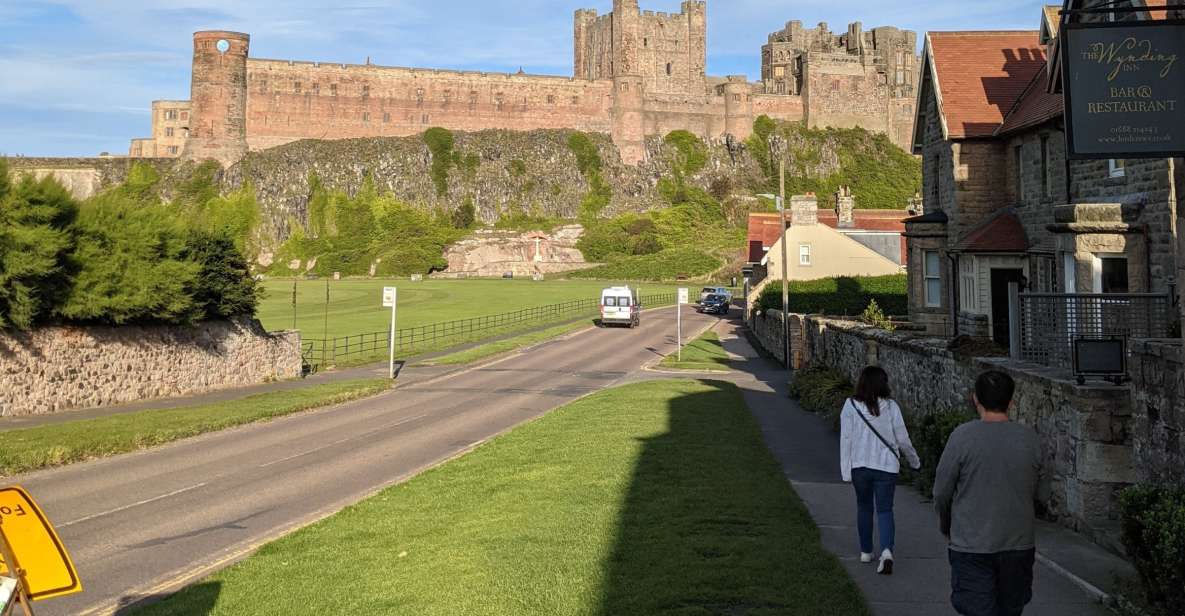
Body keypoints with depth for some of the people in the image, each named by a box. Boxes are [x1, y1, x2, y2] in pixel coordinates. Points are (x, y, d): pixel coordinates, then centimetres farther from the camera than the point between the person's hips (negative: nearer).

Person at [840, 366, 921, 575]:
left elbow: (846, 439, -7)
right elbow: (903, 439, -1)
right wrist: (914, 461, 17)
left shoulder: (851, 406, -6)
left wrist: (846, 471, -3)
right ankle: (886, 550, -16)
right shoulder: (891, 407, -6)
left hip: (860, 466, 1)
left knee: (864, 507, 19)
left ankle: (866, 551, 27)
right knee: (885, 510, 5)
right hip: (886, 466, -1)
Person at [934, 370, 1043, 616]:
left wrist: (948, 529, 12)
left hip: (971, 547, -4)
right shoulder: (1030, 439, -3)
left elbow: (941, 493, -7)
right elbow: (1033, 492, 7)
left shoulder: (963, 437, -13)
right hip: (1018, 545, 4)